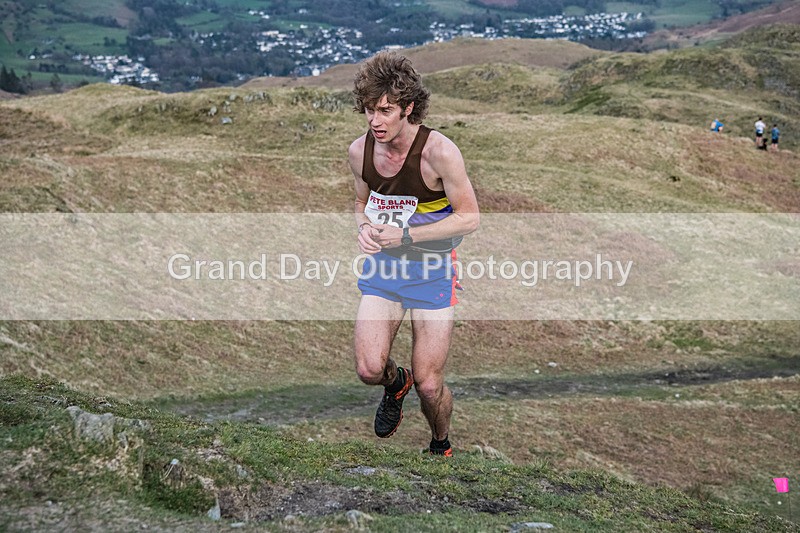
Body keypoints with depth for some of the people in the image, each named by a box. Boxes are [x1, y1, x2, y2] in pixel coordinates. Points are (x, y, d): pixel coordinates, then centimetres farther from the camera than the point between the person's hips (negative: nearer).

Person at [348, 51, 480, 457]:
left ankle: (441, 446, 30)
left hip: (433, 270, -3)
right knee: (369, 370, -13)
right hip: (383, 266, 4)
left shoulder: (438, 151, -19)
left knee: (429, 385, -3)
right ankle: (396, 383, 26)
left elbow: (469, 217, -14)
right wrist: (364, 227, -8)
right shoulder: (359, 151, -4)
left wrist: (405, 234, -21)